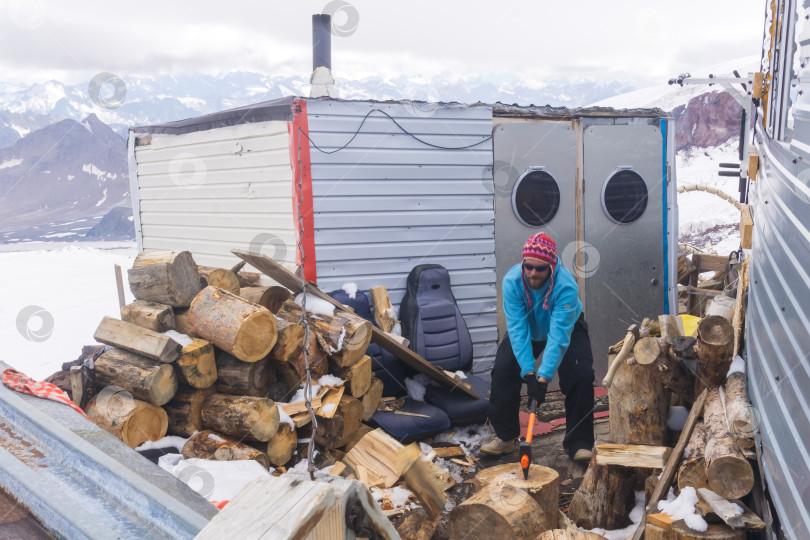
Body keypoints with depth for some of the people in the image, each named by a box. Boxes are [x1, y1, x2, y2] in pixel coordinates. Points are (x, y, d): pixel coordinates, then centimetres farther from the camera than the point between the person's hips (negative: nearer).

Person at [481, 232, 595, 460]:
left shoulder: (566, 286, -38)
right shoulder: (512, 281, -31)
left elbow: (558, 336, -41)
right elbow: (517, 329, -32)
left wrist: (544, 377, -46)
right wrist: (528, 372, -38)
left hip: (568, 328, -2)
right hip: (529, 329, 2)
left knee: (580, 375, -21)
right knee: (503, 370, -13)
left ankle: (579, 443, -7)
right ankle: (505, 437, 1)